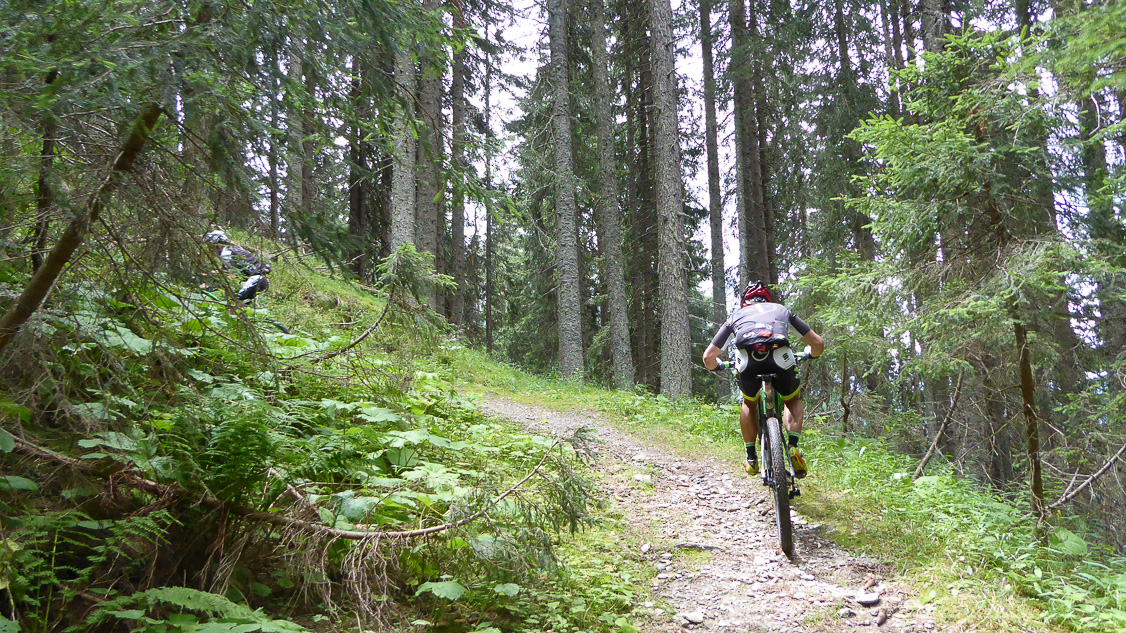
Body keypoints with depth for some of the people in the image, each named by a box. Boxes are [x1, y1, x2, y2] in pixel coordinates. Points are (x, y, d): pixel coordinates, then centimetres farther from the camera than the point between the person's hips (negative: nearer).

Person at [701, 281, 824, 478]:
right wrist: (810, 353, 58)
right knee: (794, 402, 30)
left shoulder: (737, 315, 34)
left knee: (749, 404, 32)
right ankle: (793, 446, 9)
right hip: (780, 357, 0)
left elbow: (708, 357, 30)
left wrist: (718, 365, 53)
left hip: (748, 362, 0)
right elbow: (818, 343, 35)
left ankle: (751, 458, 27)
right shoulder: (782, 310, 35)